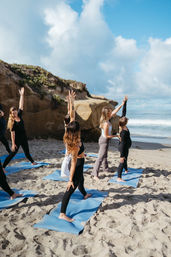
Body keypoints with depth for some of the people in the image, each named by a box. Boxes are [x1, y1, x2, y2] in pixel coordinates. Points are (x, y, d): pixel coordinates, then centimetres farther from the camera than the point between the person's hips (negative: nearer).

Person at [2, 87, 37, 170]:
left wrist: (21, 95, -4)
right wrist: (13, 144, -21)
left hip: (23, 138, 6)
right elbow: (12, 133, -18)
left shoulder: (19, 115, -2)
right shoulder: (12, 122, -16)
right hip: (17, 139, -6)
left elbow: (21, 105, -2)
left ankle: (32, 162, 40)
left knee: (27, 152, 21)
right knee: (12, 153, -4)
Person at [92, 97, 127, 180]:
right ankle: (95, 174, -7)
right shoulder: (106, 124, -28)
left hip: (105, 140, 10)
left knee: (105, 155, 26)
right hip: (104, 141, -10)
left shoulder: (107, 119, -2)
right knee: (100, 157, -9)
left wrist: (122, 104, 7)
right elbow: (106, 135, -23)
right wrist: (115, 135, -12)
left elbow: (114, 112, 7)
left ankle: (105, 168, 45)